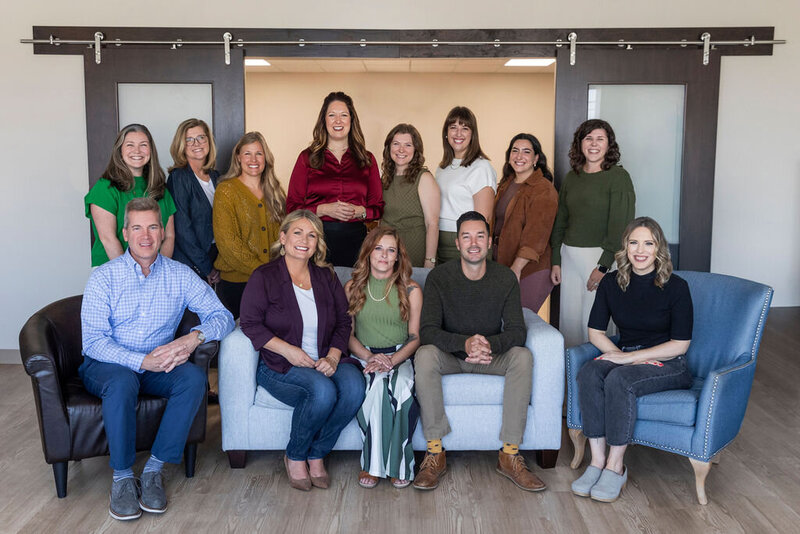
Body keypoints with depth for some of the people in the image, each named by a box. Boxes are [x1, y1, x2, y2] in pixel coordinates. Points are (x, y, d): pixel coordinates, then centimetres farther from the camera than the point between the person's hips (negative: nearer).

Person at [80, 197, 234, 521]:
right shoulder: (103, 278, -5)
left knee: (194, 377, -28)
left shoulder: (180, 276, 2)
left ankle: (154, 468, -20)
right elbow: (93, 341, -13)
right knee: (123, 382, -36)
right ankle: (122, 476, -19)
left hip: (159, 366, 2)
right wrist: (141, 361, -27)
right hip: (107, 364, -2)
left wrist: (193, 338, -24)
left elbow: (222, 316, -3)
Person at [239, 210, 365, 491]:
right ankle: (295, 457, -7)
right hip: (279, 366, -4)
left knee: (354, 386, -28)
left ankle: (316, 455, -7)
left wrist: (333, 357, -5)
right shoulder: (264, 277, 2)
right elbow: (251, 324, -6)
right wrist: (288, 350, -16)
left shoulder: (326, 277, 14)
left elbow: (343, 322, 13)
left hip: (325, 361, 5)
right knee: (323, 390, -34)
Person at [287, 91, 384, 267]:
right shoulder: (307, 157, 7)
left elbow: (378, 208, 11)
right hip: (316, 238, -1)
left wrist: (358, 211, -9)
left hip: (355, 239, 1)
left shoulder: (367, 159, 11)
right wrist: (325, 209, -12)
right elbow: (292, 206, 2)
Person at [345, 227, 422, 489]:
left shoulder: (411, 290, 6)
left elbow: (415, 338, 3)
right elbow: (347, 333, 8)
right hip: (364, 357, 1)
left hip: (400, 357, 0)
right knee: (377, 382, -35)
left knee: (397, 388, -35)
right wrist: (369, 356, -11)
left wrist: (392, 360, -15)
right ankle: (373, 464, -23)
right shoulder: (352, 288, 10)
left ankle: (397, 463, -21)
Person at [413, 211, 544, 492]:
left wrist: (490, 344, -36)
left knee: (523, 356, -27)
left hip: (492, 357, 1)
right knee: (424, 355, -32)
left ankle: (510, 454, -23)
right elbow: (428, 331, -19)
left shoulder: (506, 278, -6)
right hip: (449, 357, -1)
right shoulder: (439, 277, -11)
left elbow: (517, 331, -13)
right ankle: (435, 453, -27)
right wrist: (465, 343, -39)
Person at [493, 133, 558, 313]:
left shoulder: (544, 190, -11)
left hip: (530, 270, -7)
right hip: (500, 264, 7)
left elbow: (536, 235, -19)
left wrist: (516, 268, -26)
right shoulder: (505, 184, 14)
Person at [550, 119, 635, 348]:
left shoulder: (618, 177, -5)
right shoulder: (571, 177, 13)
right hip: (569, 255, 6)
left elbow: (621, 225, -12)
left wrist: (603, 266, -16)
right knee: (569, 318, 8)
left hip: (599, 255, -6)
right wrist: (556, 261, 11)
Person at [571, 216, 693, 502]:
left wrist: (630, 357, -16)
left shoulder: (676, 286, -10)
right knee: (589, 371, -29)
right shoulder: (611, 283, 3)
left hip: (669, 365, -4)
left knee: (619, 379, -34)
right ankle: (597, 460, -26)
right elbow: (596, 332, 7)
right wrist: (618, 354, -11)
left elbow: (680, 344, -11)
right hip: (625, 356, 4)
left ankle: (615, 467, -23)